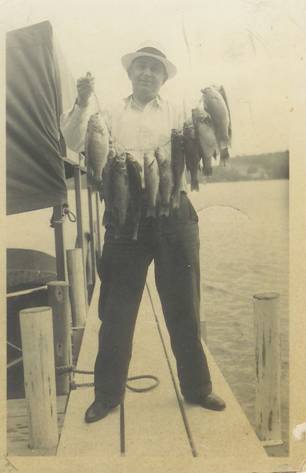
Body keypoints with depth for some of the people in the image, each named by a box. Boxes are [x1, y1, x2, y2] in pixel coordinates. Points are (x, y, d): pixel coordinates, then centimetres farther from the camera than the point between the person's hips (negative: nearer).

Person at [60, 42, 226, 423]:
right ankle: (108, 393, 19)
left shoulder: (176, 115, 15)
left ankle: (196, 387, 24)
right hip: (126, 215, 0)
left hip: (173, 215, 1)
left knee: (183, 306, 8)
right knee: (117, 307, 4)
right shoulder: (111, 114, 13)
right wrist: (82, 103, -13)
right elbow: (74, 144, 0)